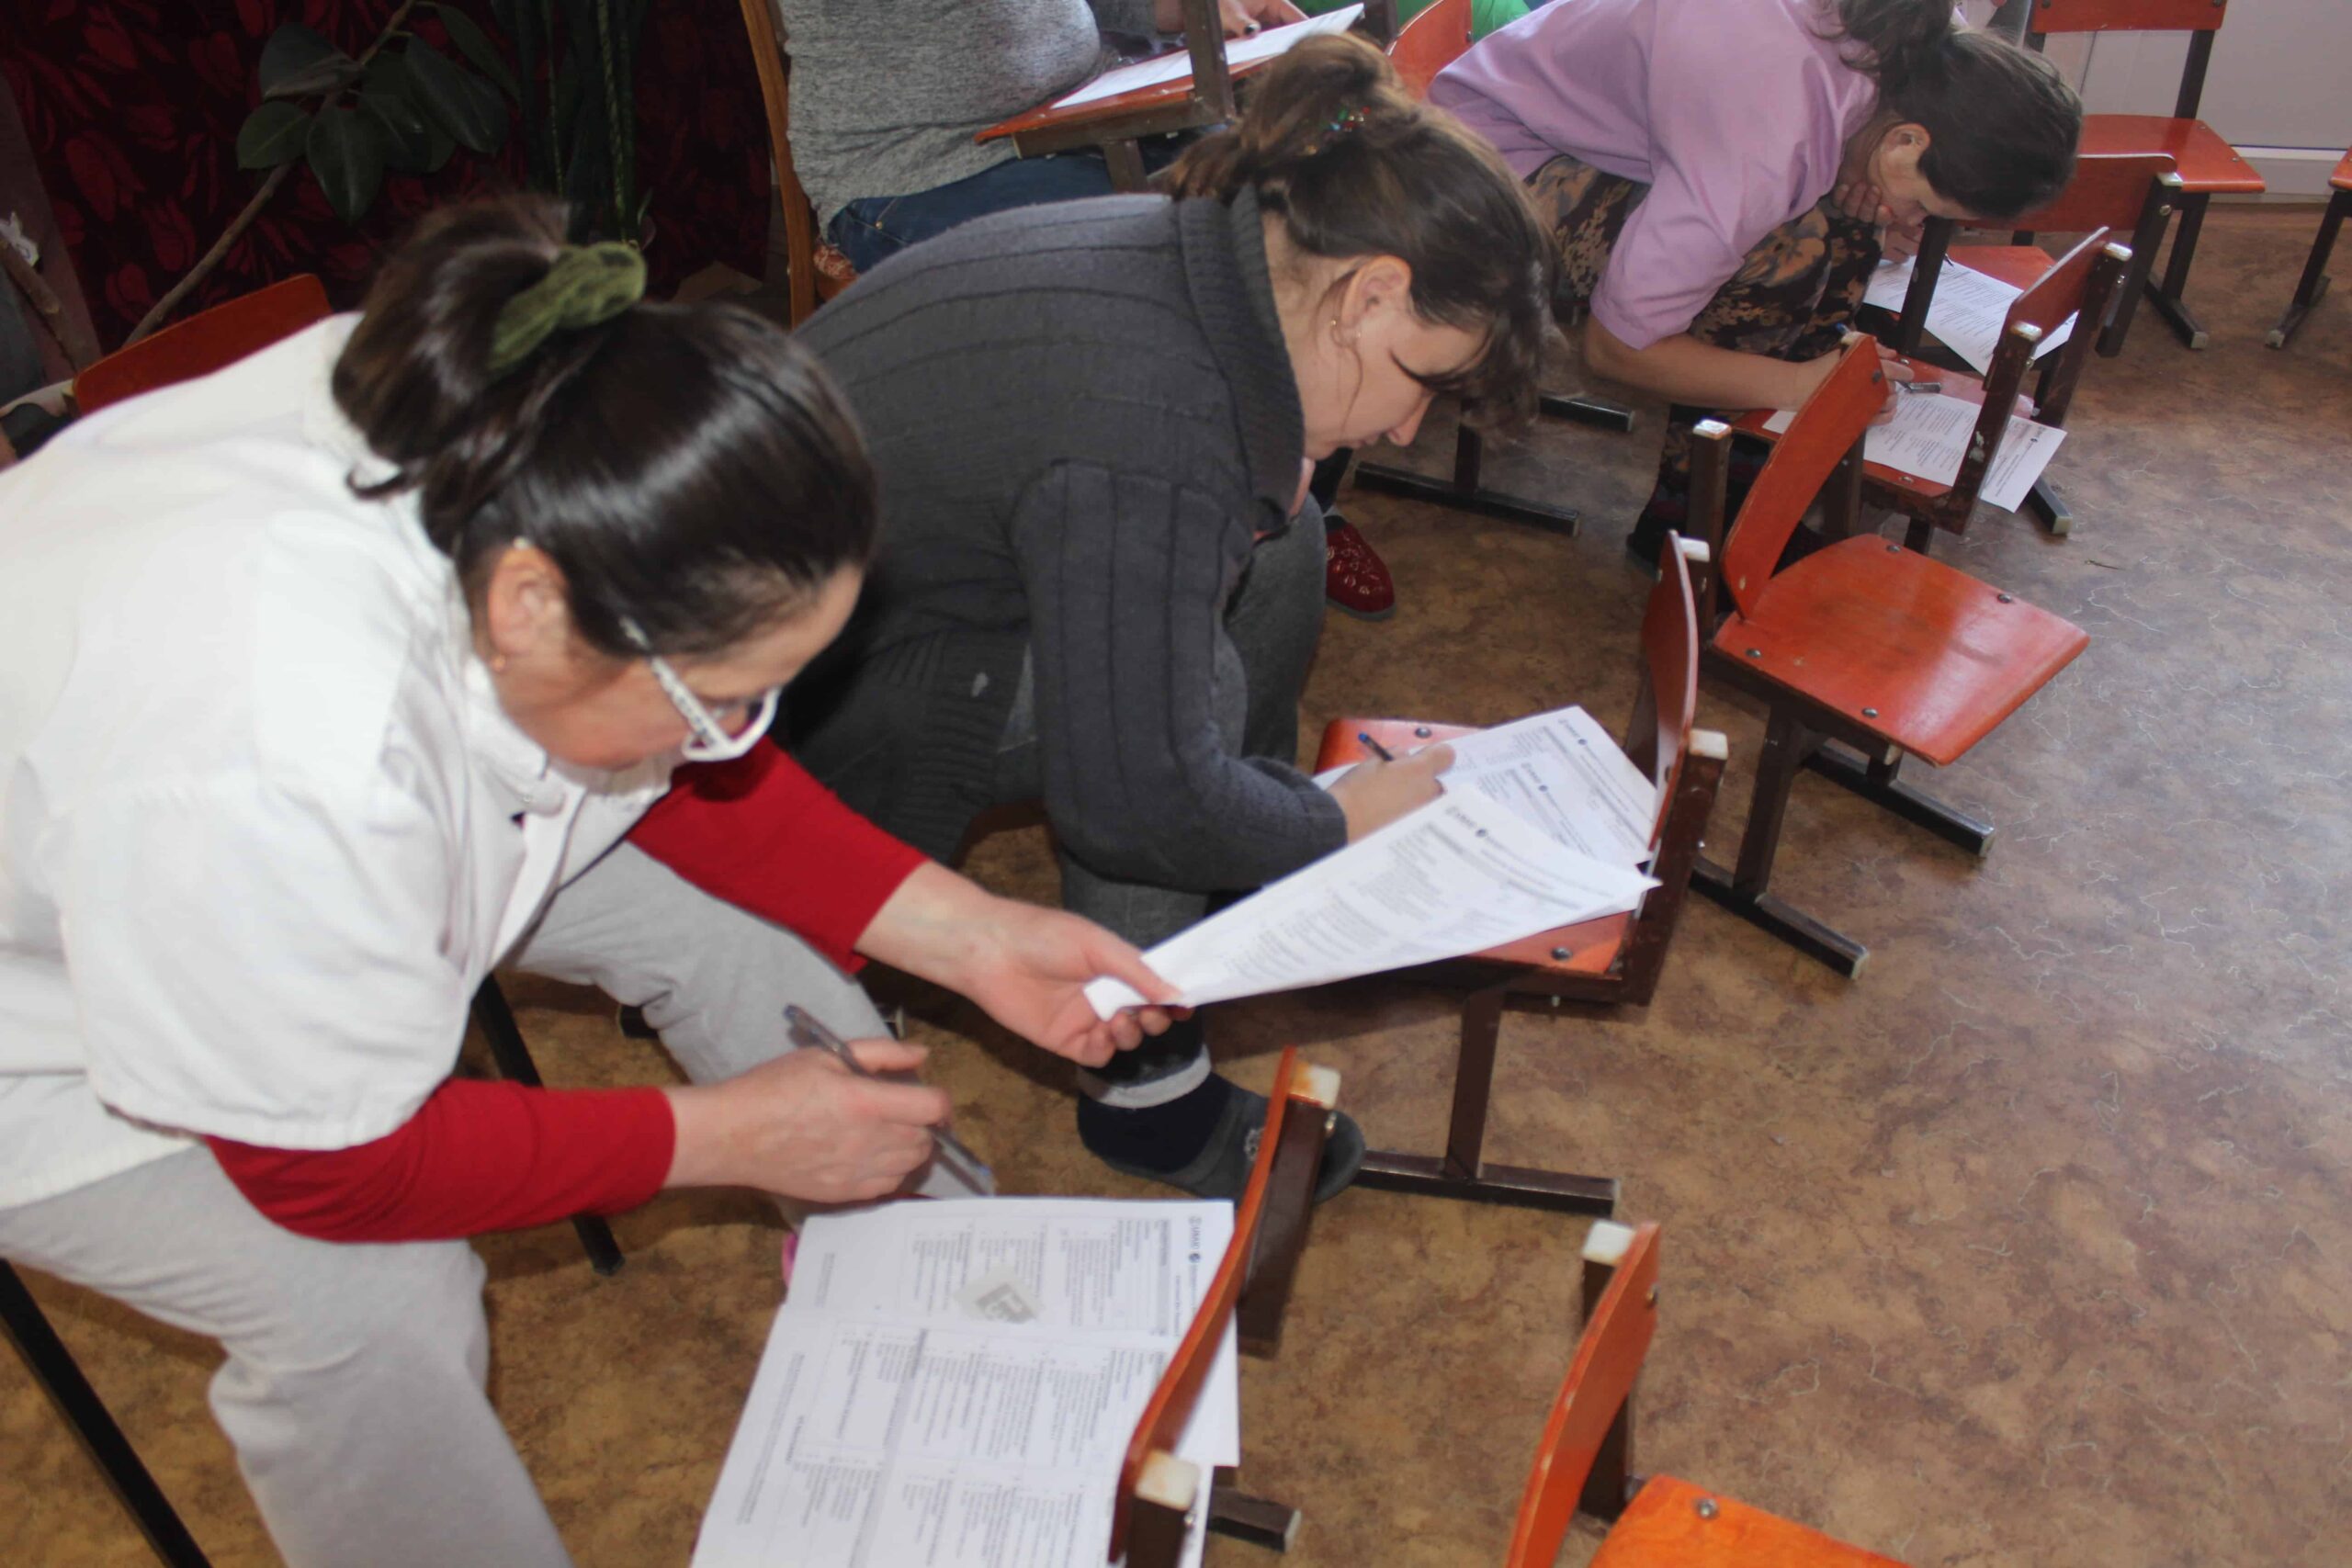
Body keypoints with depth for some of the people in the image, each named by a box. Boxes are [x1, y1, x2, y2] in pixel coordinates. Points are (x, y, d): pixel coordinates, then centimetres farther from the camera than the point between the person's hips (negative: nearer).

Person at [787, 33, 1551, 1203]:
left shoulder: (1194, 251, -5)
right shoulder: (1150, 441, -35)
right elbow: (1131, 796, -31)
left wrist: (1278, 465, -4)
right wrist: (1340, 823, -16)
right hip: (786, 693, -9)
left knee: (1272, 543, 4)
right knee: (1186, 674, -25)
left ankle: (1248, 887, 20)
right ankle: (1143, 1090, -7)